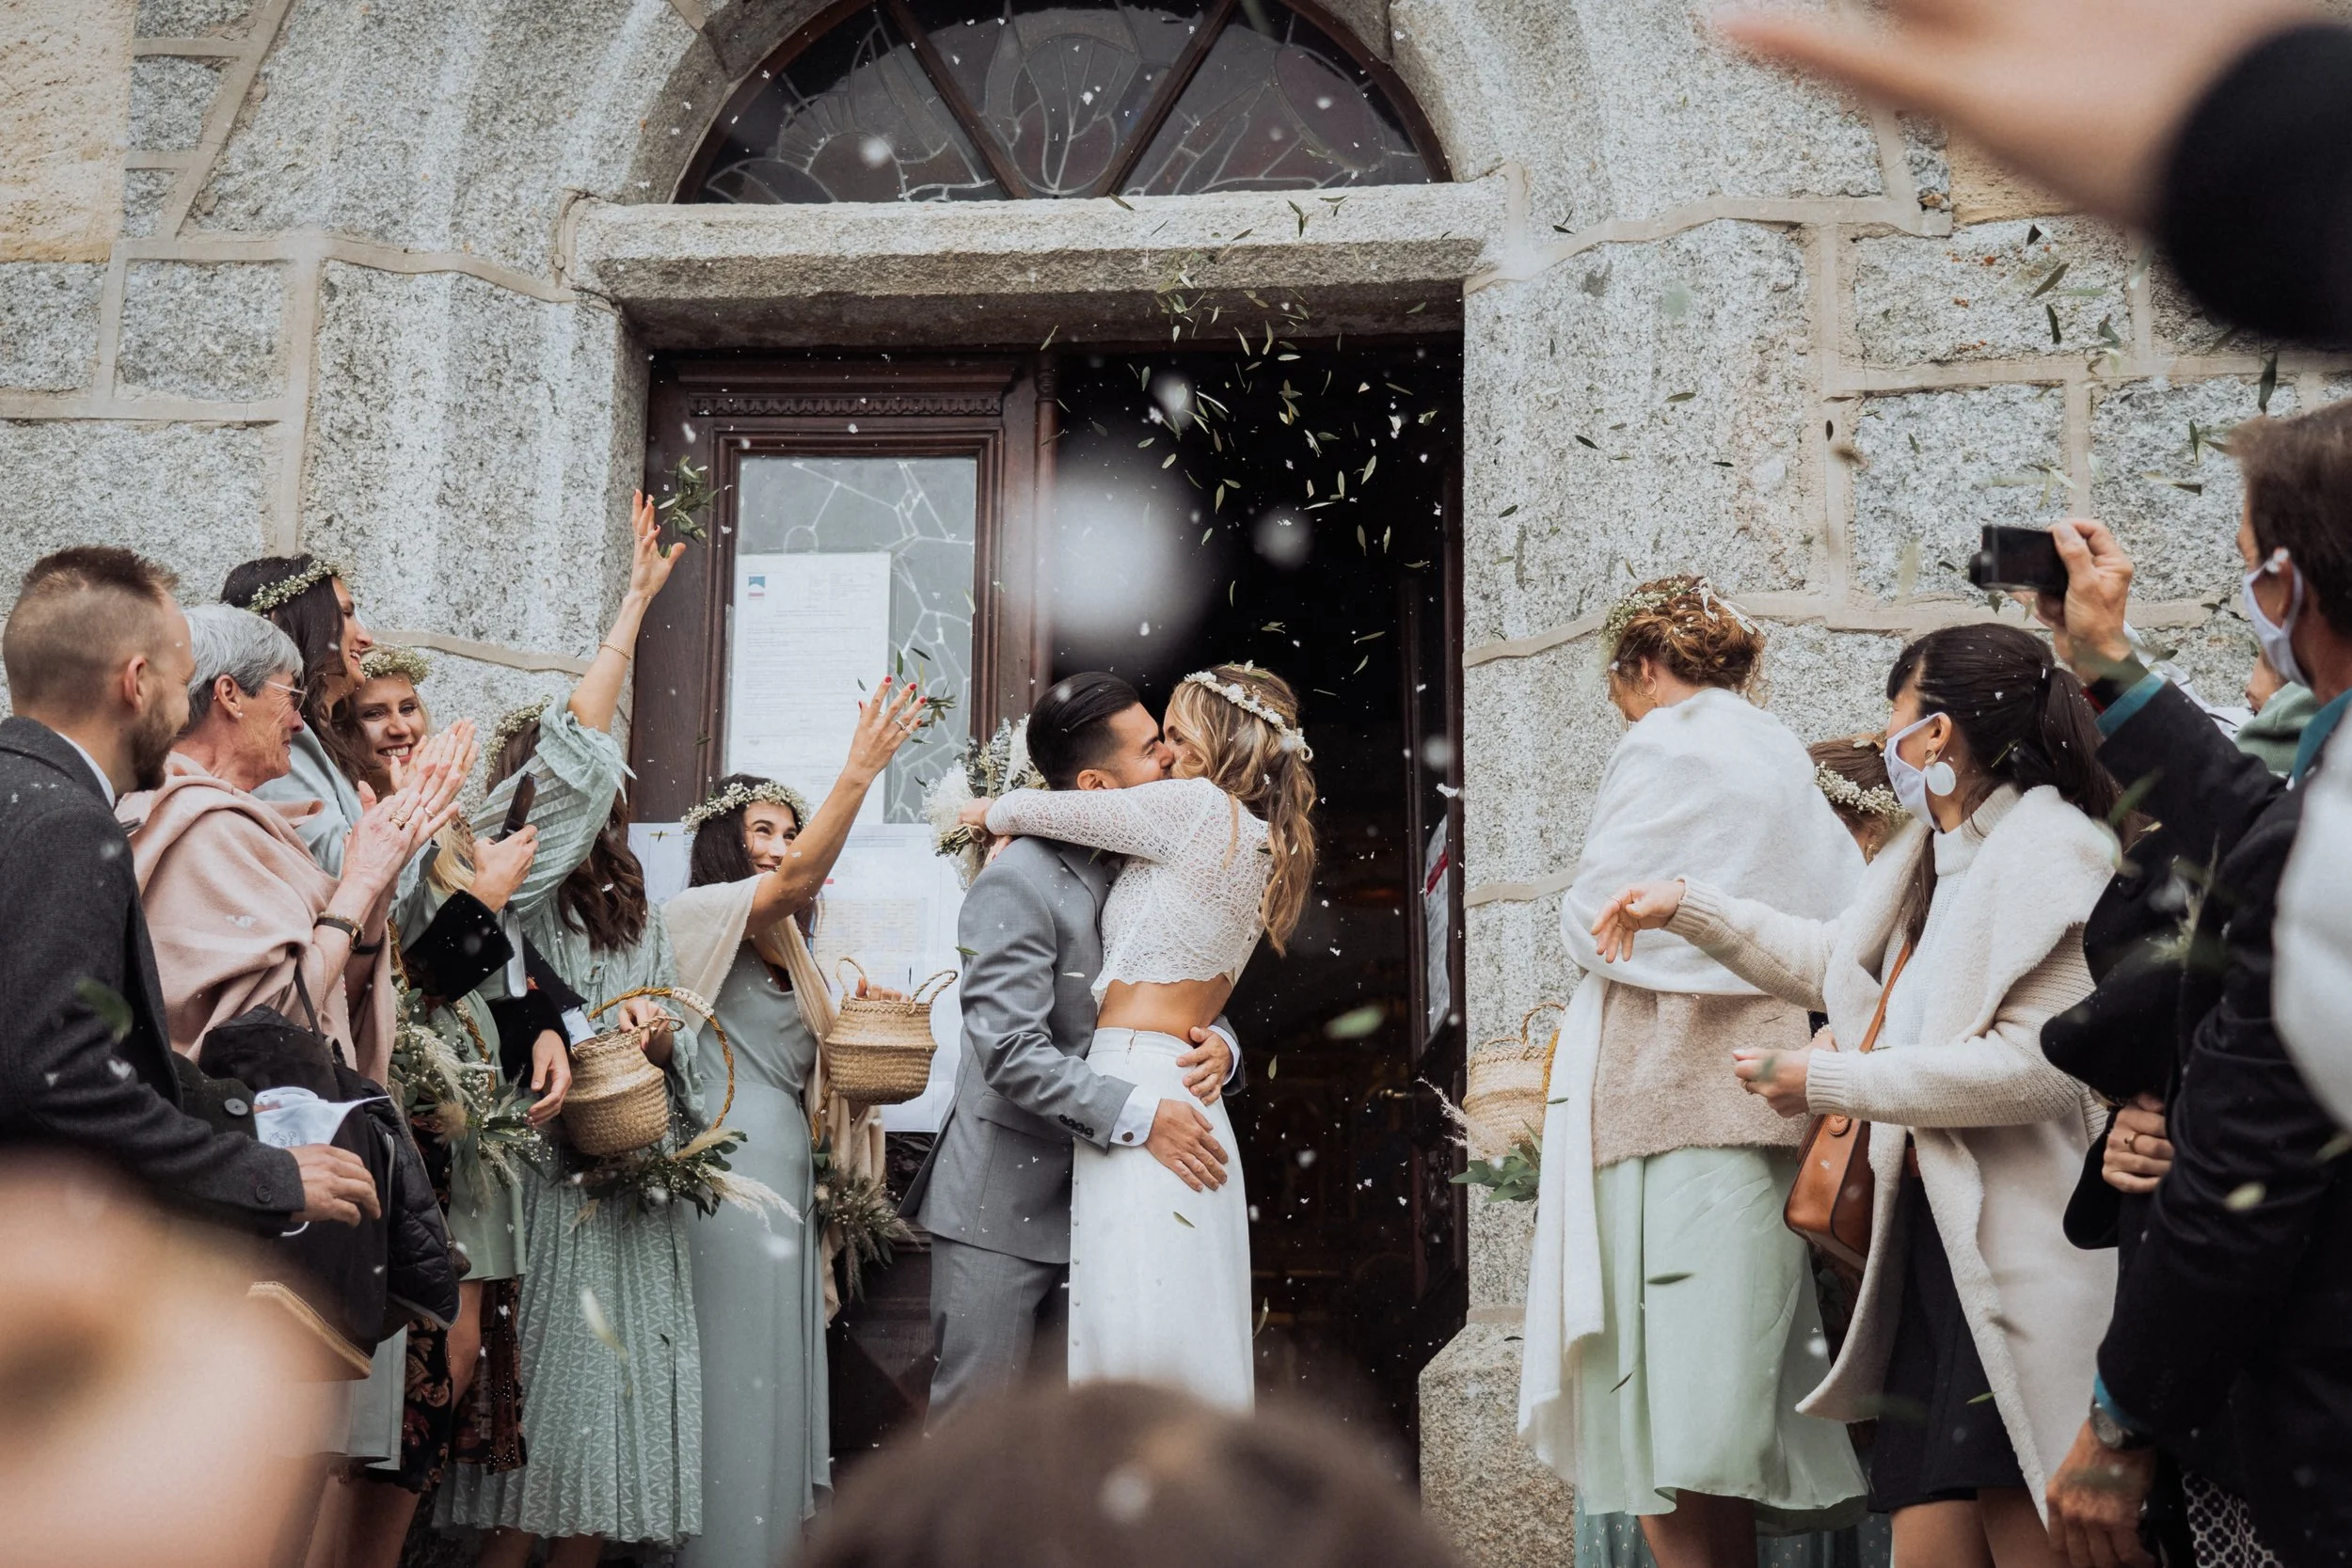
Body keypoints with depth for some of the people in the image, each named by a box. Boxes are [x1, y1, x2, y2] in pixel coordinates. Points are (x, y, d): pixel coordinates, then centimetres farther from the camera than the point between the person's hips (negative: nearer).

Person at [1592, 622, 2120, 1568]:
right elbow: (1827, 963, 35)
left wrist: (1827, 1082, -13)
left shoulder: (2052, 852, -10)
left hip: (2015, 1240, -8)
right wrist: (1686, 909, 30)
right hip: (1930, 1224, 8)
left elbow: (2034, 1064, -20)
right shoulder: (1933, 857, 18)